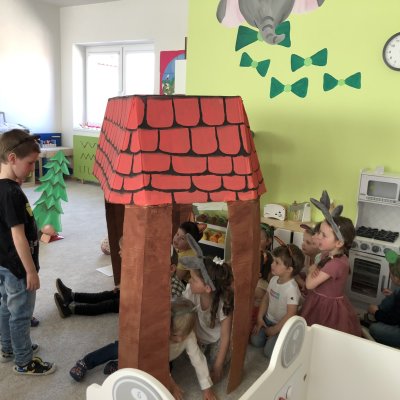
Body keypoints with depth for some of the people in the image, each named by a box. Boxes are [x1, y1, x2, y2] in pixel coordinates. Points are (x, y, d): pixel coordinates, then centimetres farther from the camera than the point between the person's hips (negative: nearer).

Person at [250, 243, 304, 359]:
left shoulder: (291, 289, -28)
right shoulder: (273, 280, -6)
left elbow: (290, 315, -26)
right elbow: (266, 299, 7)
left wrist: (274, 330, -18)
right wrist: (260, 318, 0)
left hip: (282, 325, -6)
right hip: (268, 319, 6)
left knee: (269, 352, -13)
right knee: (255, 341, -4)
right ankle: (269, 336, 21)